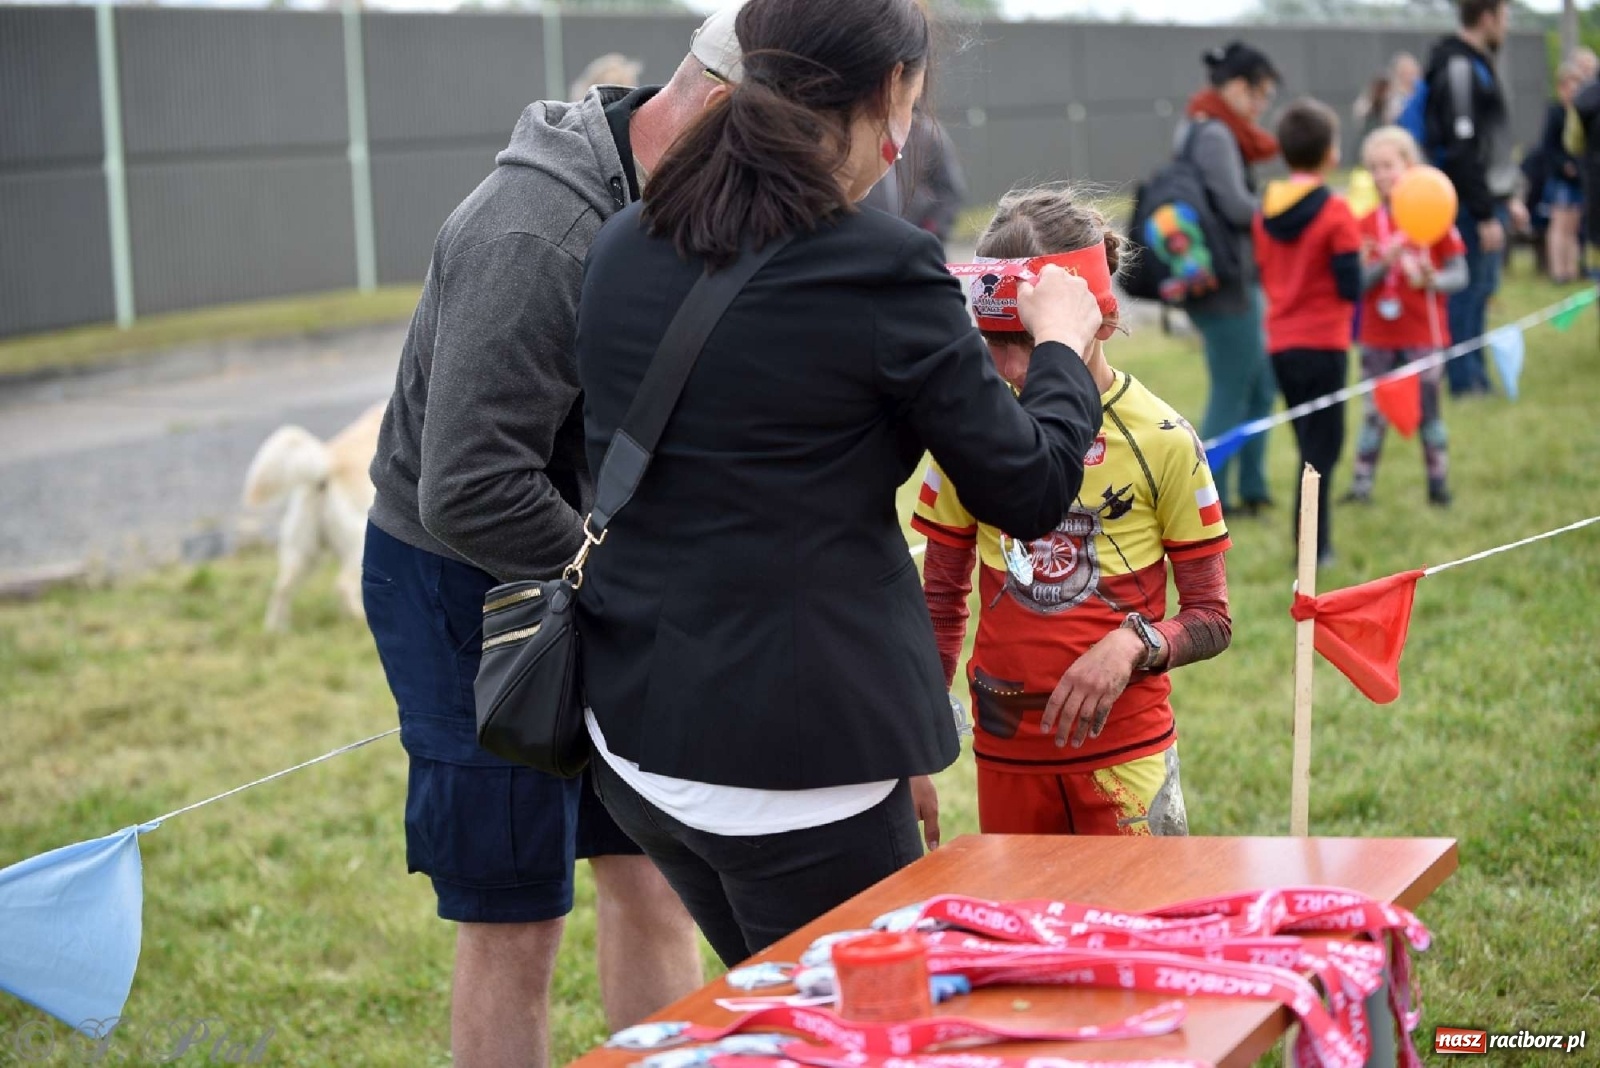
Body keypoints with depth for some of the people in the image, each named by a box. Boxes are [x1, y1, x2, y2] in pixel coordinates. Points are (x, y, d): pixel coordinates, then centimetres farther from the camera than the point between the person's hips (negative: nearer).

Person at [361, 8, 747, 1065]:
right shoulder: (538, 239, -29)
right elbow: (469, 494, -30)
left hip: (592, 571, 8)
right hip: (468, 584, -8)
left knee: (652, 878, 13)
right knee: (515, 930, 1)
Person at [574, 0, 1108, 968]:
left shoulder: (624, 249, 5)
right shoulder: (882, 269, -15)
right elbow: (1031, 491, -8)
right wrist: (1062, 344, 13)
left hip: (633, 732, 8)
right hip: (794, 760, -7)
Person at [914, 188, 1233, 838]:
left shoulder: (1162, 441, -7)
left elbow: (1210, 620, -1)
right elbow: (941, 603, 11)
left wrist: (1133, 644, -22)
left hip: (1125, 748, -3)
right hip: (1004, 753, 3)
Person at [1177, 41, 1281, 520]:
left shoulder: (1199, 129, 15)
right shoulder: (1214, 134, -16)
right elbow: (1236, 205, -22)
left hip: (1234, 280, 10)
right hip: (1226, 284, -10)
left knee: (1259, 387, 16)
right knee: (1231, 394, -3)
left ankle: (1252, 490, 23)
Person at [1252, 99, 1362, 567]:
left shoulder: (1265, 210, 4)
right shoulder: (1335, 212, -13)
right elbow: (1350, 287, -14)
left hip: (1280, 343, 6)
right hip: (1323, 343, -6)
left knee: (1312, 443, 17)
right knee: (1321, 446, 0)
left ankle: (1318, 541, 21)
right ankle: (1312, 549, -4)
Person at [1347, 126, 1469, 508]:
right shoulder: (1367, 222, 3)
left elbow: (1459, 273, -4)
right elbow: (1356, 283, -2)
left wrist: (1432, 280, -23)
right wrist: (1383, 263, -19)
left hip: (1424, 334, -2)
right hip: (1378, 337, 2)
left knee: (1428, 411, 4)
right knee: (1374, 413, 4)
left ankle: (1439, 484, 14)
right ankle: (1361, 485, 9)